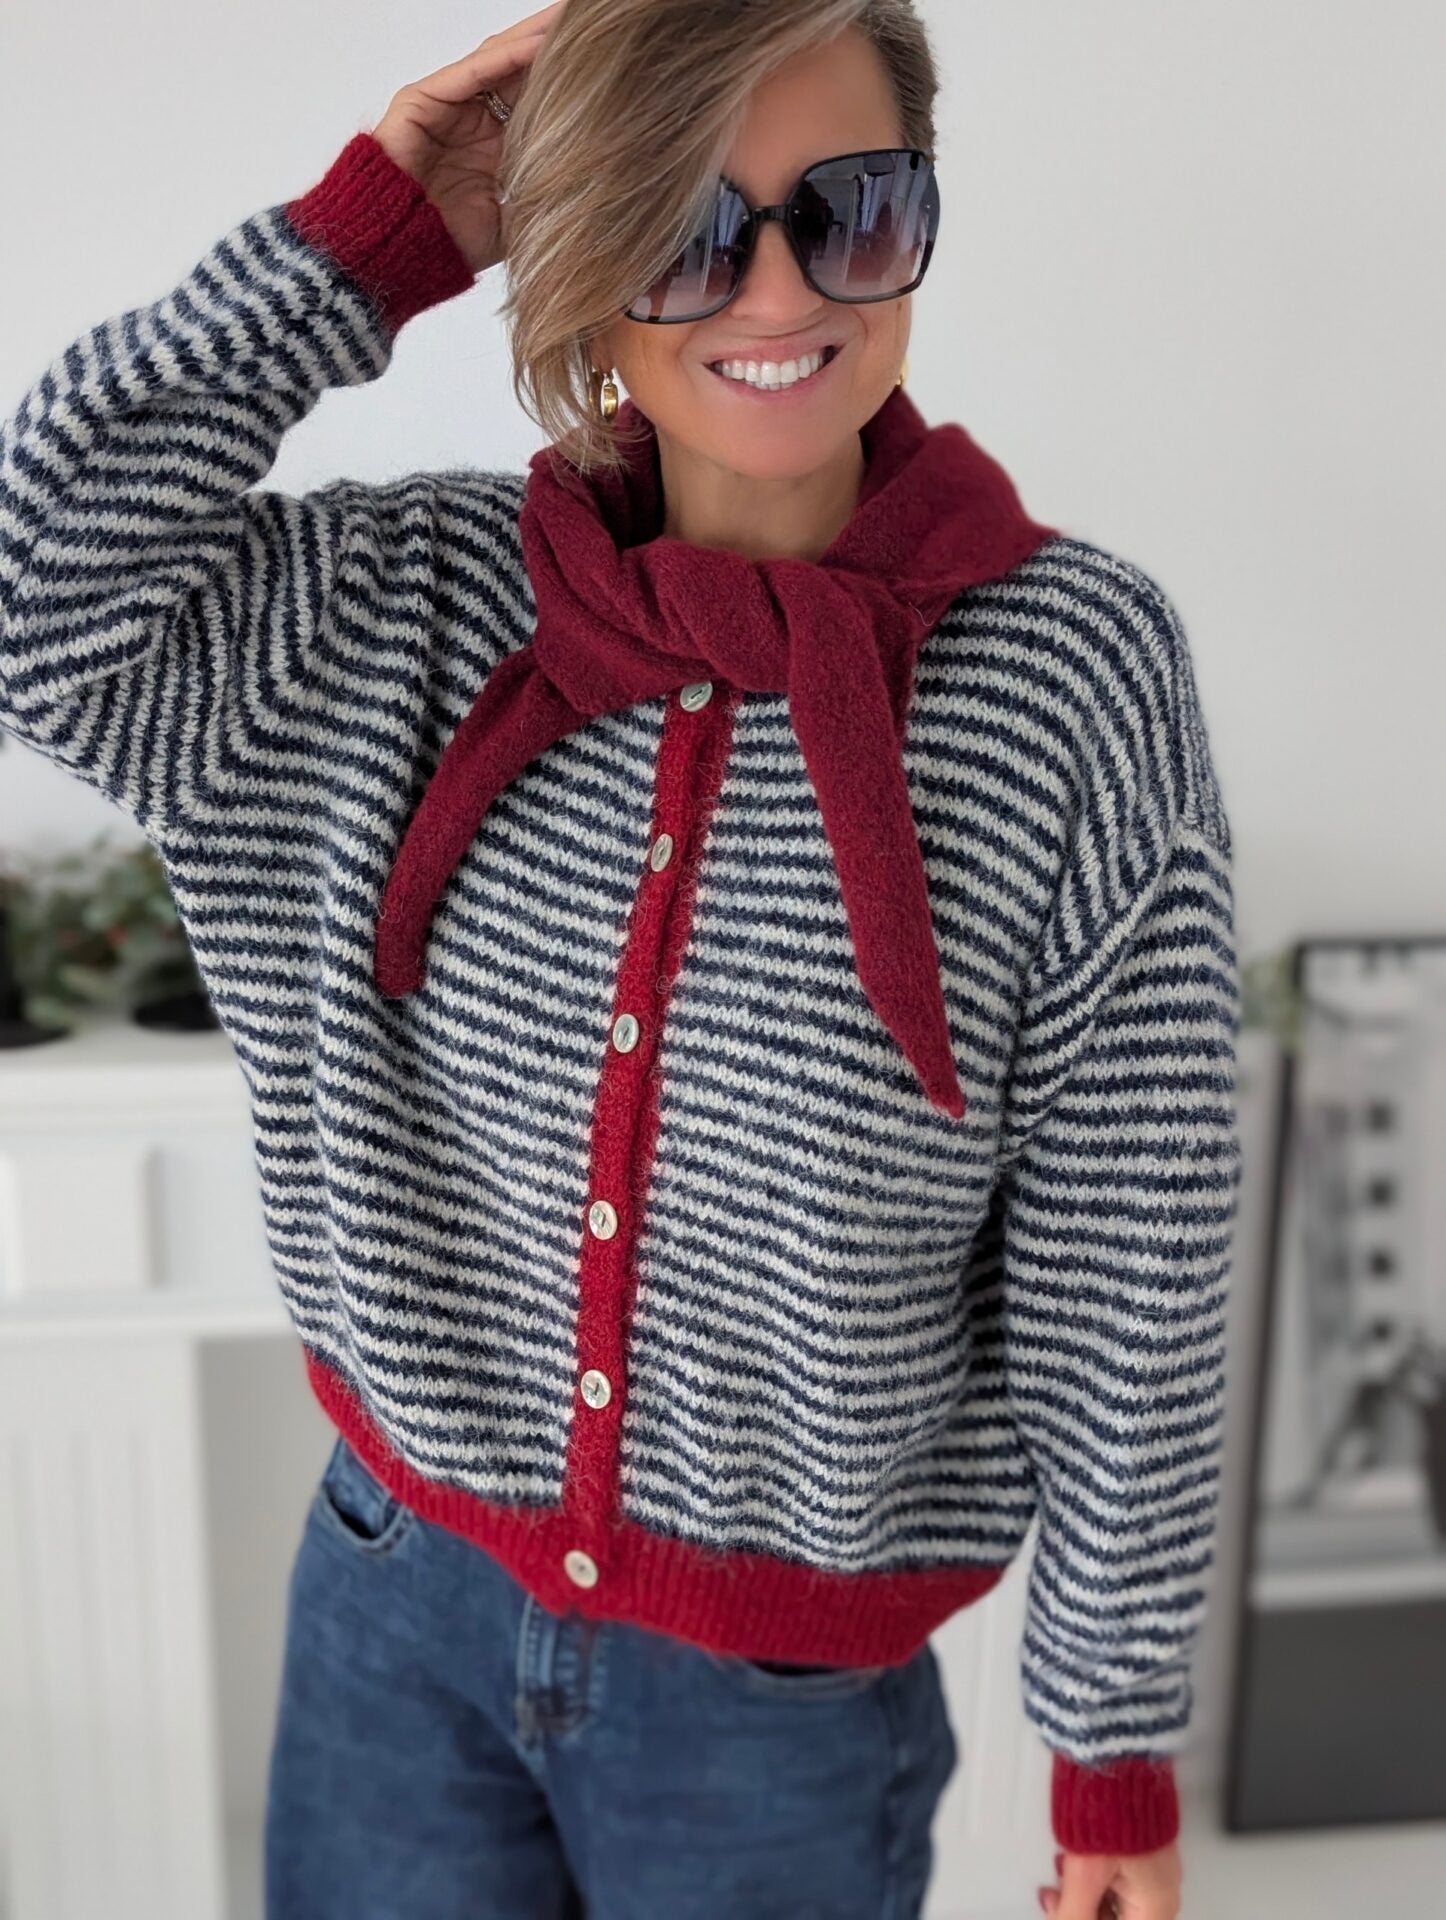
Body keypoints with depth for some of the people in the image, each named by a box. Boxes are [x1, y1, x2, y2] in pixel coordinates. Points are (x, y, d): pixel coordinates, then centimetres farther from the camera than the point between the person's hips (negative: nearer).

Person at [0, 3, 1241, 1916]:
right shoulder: (417, 604, -6)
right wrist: (372, 235, -14)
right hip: (396, 1608, 3)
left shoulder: (1074, 667, -16)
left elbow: (1128, 1276, -12)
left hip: (791, 1695, -2)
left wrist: (1117, 1745, -4)